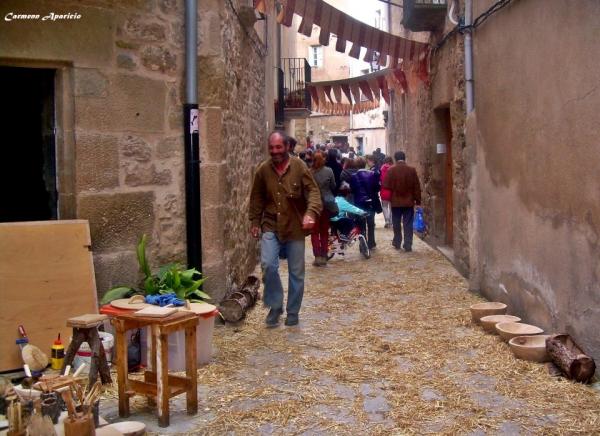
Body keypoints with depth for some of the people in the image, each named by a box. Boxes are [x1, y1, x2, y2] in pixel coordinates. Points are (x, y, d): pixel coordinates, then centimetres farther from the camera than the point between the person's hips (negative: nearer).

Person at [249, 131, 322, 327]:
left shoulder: (299, 167, -7)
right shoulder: (263, 169, 1)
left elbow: (313, 191, -12)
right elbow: (257, 198, 10)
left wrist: (311, 212, -28)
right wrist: (254, 221, 8)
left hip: (295, 227, -1)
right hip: (270, 226, 1)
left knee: (296, 272, 7)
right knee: (268, 265, -16)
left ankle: (293, 312, 24)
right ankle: (275, 306, 5)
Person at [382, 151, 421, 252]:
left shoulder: (390, 170, -5)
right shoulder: (412, 170, -3)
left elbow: (386, 186, -4)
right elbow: (417, 187, -1)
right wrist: (418, 201, 6)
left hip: (395, 201, 0)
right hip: (409, 202, 0)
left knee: (396, 224, 14)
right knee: (408, 224, 3)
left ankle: (397, 243, 24)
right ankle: (408, 245, 0)